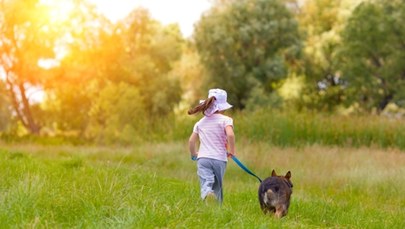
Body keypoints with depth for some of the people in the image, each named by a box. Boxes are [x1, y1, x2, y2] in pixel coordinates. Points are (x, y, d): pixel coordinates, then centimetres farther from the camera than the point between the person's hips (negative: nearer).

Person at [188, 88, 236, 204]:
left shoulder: (200, 122, 14)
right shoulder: (225, 120, 1)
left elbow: (191, 140, 13)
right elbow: (230, 134, -17)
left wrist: (194, 155, 30)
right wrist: (231, 151, -3)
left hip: (203, 158, 2)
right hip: (219, 159, -1)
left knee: (206, 185, -15)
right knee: (216, 188, 14)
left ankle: (207, 195, -47)